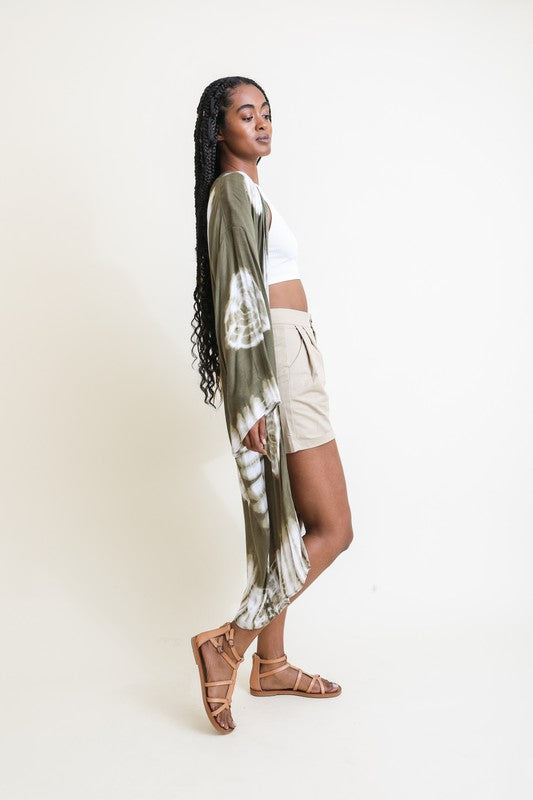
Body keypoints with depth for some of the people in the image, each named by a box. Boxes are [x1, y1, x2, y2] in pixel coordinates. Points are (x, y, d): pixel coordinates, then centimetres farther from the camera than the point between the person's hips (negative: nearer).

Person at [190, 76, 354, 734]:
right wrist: (255, 395, -22)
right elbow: (241, 295, -17)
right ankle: (228, 643, -3)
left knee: (281, 519, 12)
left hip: (284, 358, 10)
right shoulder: (235, 187, -7)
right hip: (275, 363, -10)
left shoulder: (244, 191, 23)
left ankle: (271, 665, 22)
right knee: (332, 528, -8)